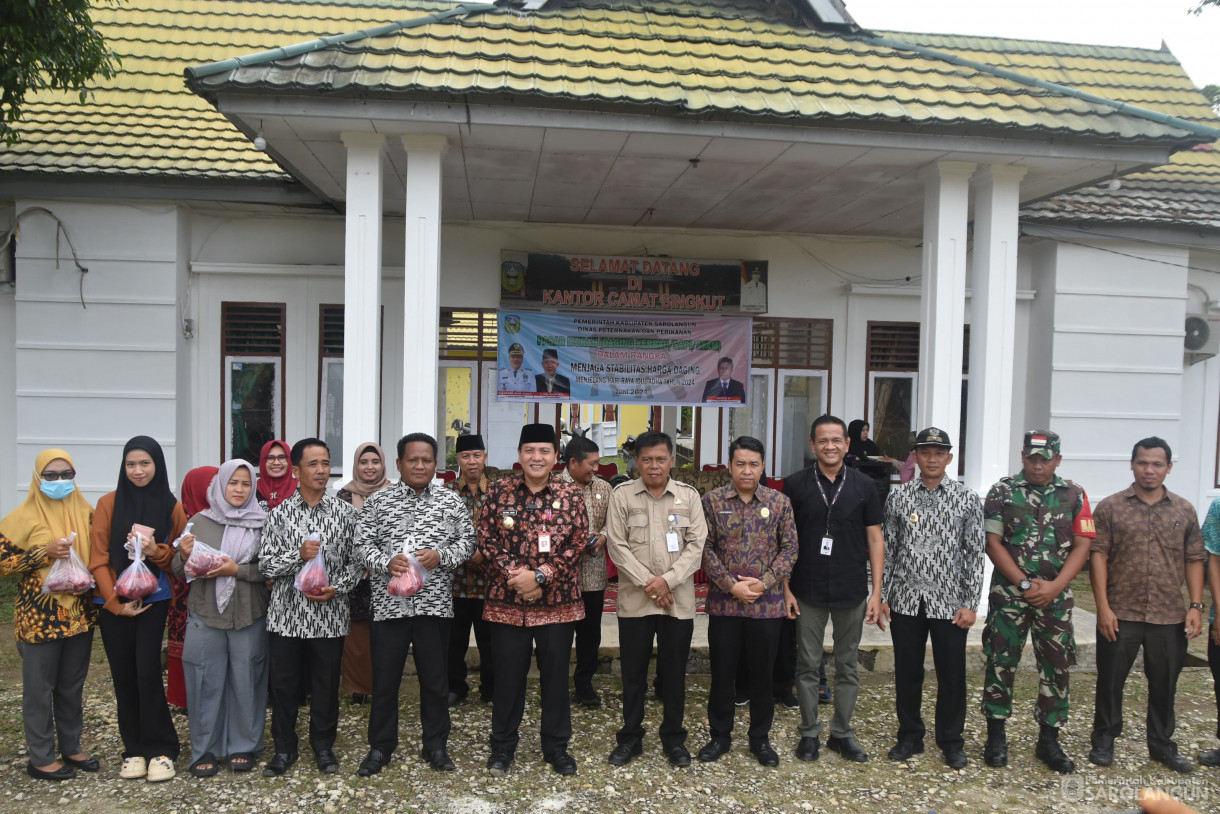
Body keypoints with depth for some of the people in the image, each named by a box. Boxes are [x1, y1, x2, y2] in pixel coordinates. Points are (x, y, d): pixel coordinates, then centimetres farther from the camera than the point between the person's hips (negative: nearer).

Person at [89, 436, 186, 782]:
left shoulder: (171, 507, 0)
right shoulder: (109, 503, -2)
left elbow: (180, 556, 6)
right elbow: (98, 559, -3)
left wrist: (156, 551, -16)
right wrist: (116, 603, -10)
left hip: (153, 601, -1)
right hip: (114, 604, 1)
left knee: (147, 673, -9)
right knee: (124, 676, 6)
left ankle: (161, 750, 5)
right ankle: (134, 749, 19)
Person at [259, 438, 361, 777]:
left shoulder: (344, 512, 0)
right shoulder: (280, 513, 0)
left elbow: (356, 561, 3)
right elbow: (265, 564, -2)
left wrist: (337, 587, -13)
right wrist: (298, 555, -18)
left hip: (330, 615, 0)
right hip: (286, 613, 0)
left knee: (326, 683, 10)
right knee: (283, 683, 9)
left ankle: (323, 745, 28)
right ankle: (284, 748, 26)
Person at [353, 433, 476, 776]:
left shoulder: (451, 501, 4)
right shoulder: (378, 502, 2)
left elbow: (467, 541, 4)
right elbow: (363, 544, 0)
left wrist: (441, 556, -14)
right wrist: (386, 562, -18)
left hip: (434, 603, 1)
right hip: (390, 603, 0)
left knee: (435, 679, 10)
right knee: (384, 679, 8)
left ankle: (435, 745, 25)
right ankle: (380, 747, 24)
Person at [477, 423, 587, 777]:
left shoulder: (570, 494, 0)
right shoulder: (499, 491, 1)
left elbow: (578, 542, -6)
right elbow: (486, 538, -3)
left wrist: (539, 575, -15)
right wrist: (514, 572, -15)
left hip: (557, 601, 0)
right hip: (506, 599, 0)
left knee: (556, 675, 10)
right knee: (508, 675, 9)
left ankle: (557, 746, 26)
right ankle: (503, 745, 25)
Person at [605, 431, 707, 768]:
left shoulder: (689, 496, 4)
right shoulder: (622, 496, 1)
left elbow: (697, 544, -2)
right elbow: (617, 545, -5)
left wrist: (668, 580, -13)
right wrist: (647, 584, -12)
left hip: (679, 601, 1)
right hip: (634, 601, 0)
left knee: (674, 672, 10)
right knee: (633, 673, 9)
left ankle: (673, 737, 25)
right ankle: (630, 737, 23)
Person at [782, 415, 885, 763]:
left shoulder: (864, 486, 1)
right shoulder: (795, 485, -2)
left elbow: (875, 541, 3)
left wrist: (876, 593, -2)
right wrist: (786, 588, -4)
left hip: (851, 593, 1)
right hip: (808, 592, -1)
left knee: (847, 666, 11)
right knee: (808, 665, 7)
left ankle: (842, 732, 25)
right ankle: (809, 732, 21)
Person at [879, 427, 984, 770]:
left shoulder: (967, 499, -1)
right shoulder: (898, 497, 3)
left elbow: (975, 554, -1)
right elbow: (887, 549, 6)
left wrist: (970, 604, -6)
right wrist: (882, 596, 2)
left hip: (949, 604, -1)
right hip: (905, 601, 1)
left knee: (952, 676, 8)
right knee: (907, 673, 10)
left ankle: (951, 742, 25)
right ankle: (910, 737, 27)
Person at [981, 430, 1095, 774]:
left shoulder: (1074, 495, 5)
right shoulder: (1002, 492, 0)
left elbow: (1082, 546, 2)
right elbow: (993, 543, -4)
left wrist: (1055, 586, -10)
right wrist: (1025, 583, -11)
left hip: (1055, 595, 2)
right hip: (1009, 592, -1)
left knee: (1056, 666, 5)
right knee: (1001, 662, 2)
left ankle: (1049, 741, 18)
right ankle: (996, 737, 14)